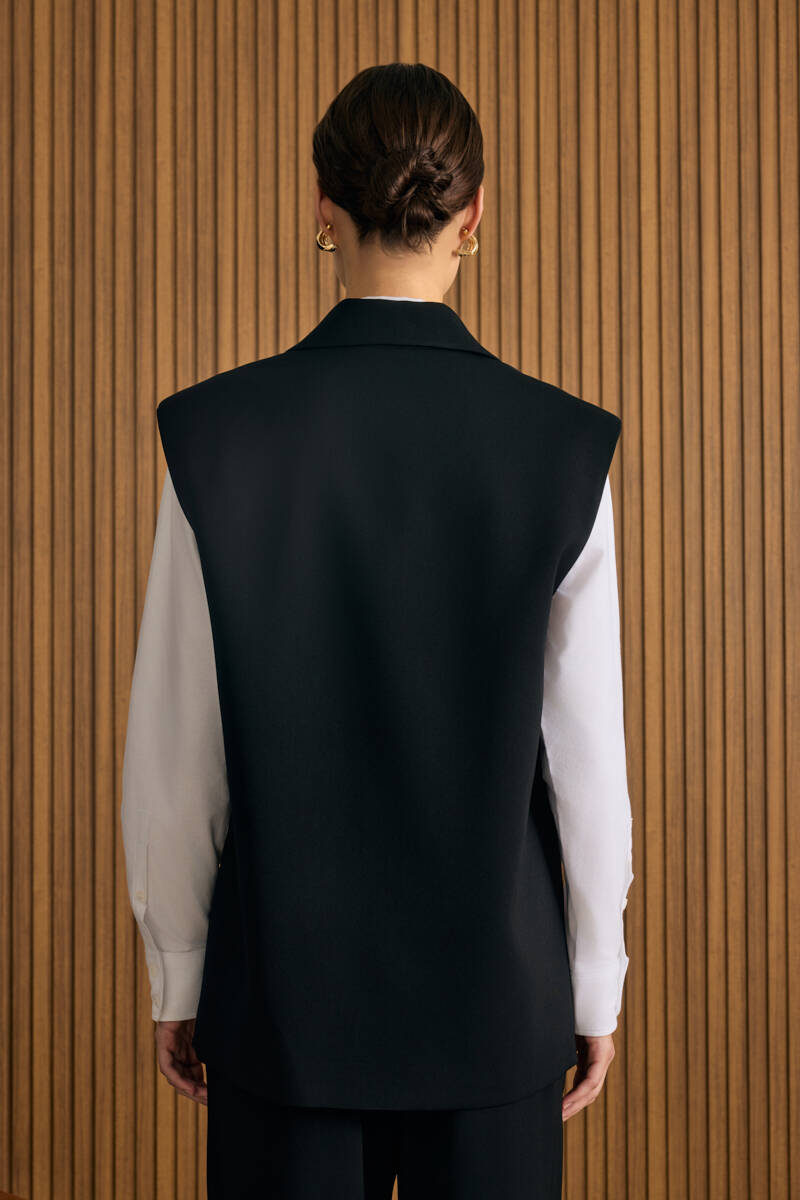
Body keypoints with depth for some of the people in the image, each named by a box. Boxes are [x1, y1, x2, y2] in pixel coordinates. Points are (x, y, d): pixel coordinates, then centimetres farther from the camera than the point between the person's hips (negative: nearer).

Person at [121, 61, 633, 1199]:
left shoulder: (214, 436, -11)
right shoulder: (564, 447, -11)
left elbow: (173, 760, -6)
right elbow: (587, 759, -6)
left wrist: (176, 979, 7)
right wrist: (596, 988, 7)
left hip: (285, 992, 0)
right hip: (495, 994, 0)